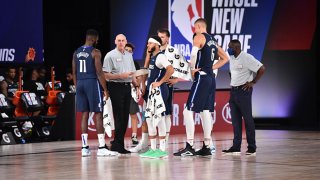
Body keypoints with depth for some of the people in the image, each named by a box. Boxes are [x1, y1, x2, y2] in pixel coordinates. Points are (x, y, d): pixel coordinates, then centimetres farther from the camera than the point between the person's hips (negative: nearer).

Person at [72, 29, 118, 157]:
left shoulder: (76, 53, 11)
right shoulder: (95, 52, -8)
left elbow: (74, 73, 13)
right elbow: (99, 72, -12)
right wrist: (105, 89, -6)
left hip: (80, 84, 6)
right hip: (92, 83, -6)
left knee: (84, 114, 9)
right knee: (98, 115, -2)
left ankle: (85, 147, 7)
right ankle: (101, 148, -5)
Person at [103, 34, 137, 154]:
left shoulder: (129, 55, 16)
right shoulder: (110, 55, -4)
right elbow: (106, 75, -10)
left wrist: (137, 86, 12)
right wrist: (121, 76, -18)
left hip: (127, 87, 7)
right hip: (116, 87, -7)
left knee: (125, 117, 6)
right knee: (119, 117, -9)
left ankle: (119, 145, 10)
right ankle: (117, 145, -5)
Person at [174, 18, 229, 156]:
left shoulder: (199, 37, -7)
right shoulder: (213, 40, 18)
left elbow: (194, 53, -25)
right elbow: (225, 58, 25)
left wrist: (192, 69, -10)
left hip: (201, 77, -9)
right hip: (211, 78, 9)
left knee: (188, 111, -8)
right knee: (206, 112, 12)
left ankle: (189, 147, -14)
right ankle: (207, 147, 13)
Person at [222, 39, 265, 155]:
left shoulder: (246, 58, -13)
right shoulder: (232, 58, 12)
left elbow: (262, 69, -16)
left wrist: (253, 82, -12)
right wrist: (233, 82, 14)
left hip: (243, 90, -8)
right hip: (233, 91, 8)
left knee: (247, 118, -3)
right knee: (235, 120, 6)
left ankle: (252, 147, 2)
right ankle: (236, 147, 8)